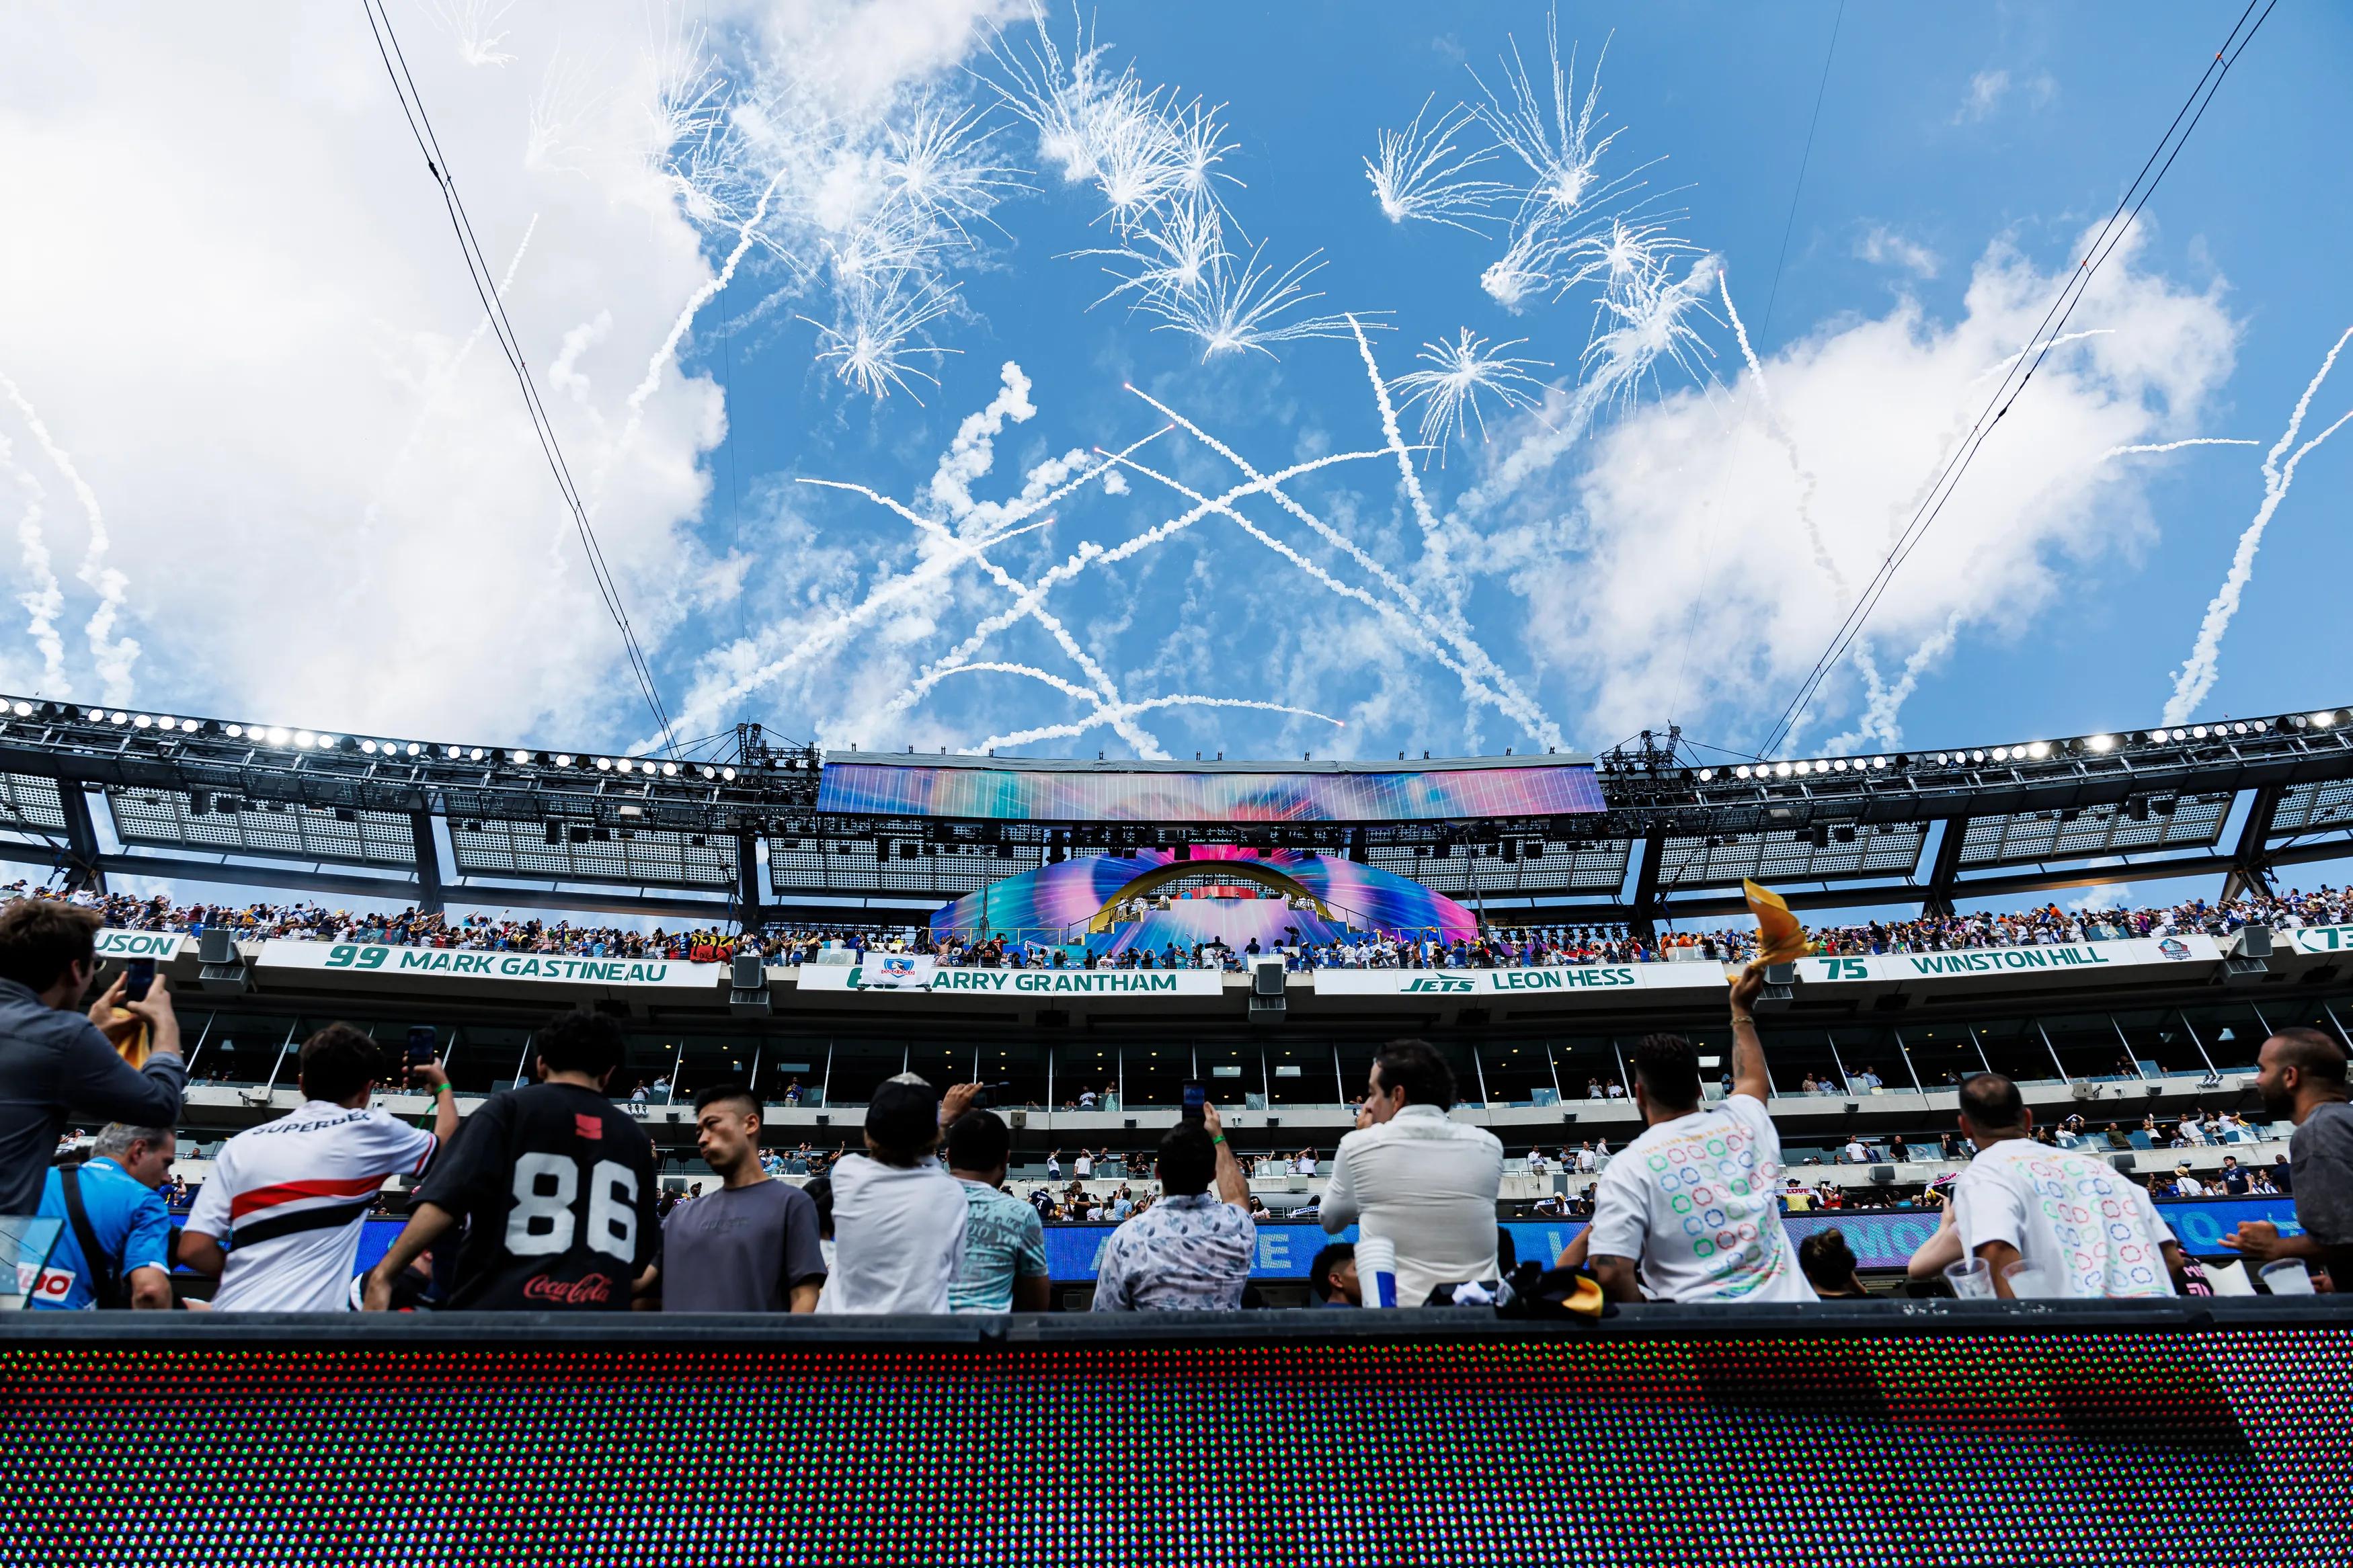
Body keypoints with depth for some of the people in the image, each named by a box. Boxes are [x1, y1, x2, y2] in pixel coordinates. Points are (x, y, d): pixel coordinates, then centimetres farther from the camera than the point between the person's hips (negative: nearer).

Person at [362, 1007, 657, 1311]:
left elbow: (447, 1200, -11)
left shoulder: (509, 1107, 2)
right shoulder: (634, 1137, 12)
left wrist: (383, 1275, -5)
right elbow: (640, 1256, 16)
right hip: (593, 1321, 3)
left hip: (499, 1307, -3)